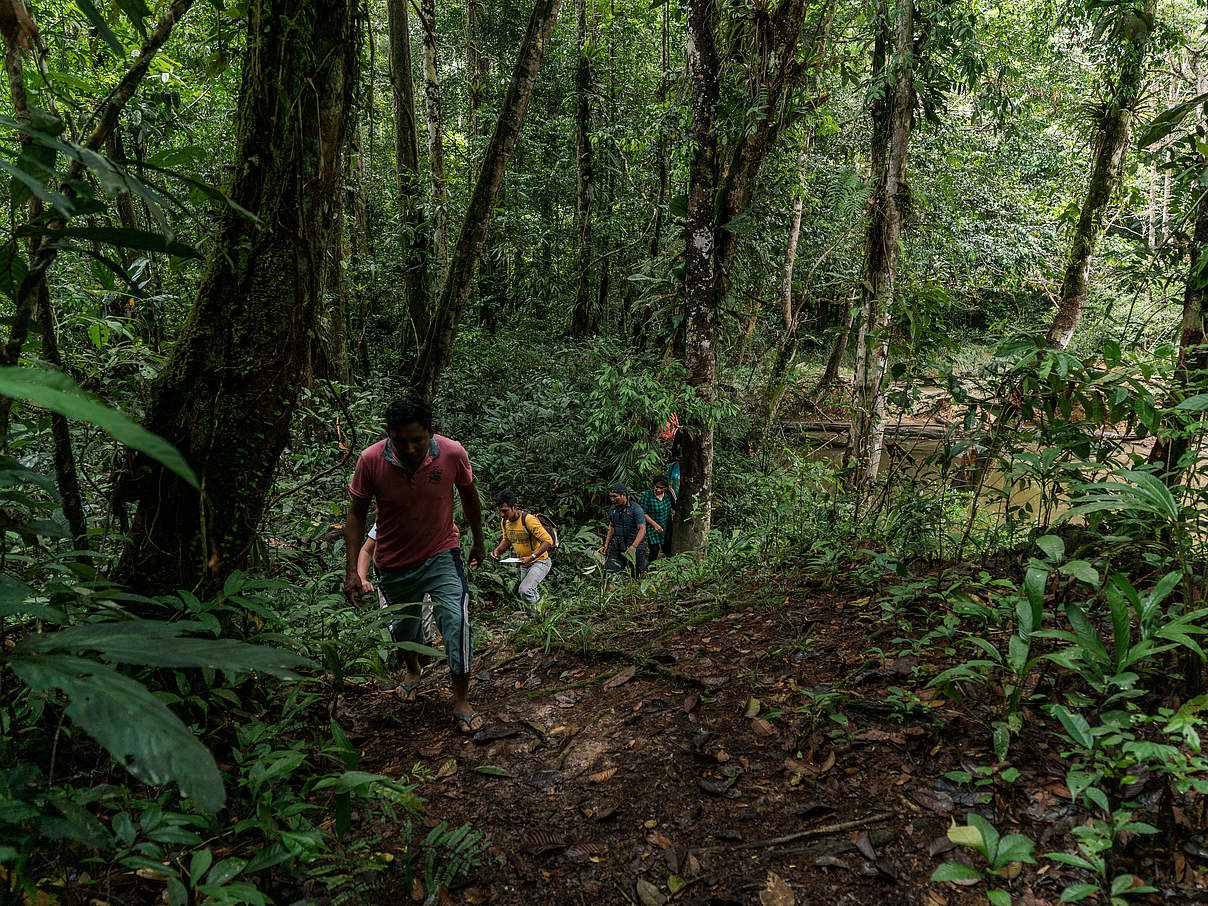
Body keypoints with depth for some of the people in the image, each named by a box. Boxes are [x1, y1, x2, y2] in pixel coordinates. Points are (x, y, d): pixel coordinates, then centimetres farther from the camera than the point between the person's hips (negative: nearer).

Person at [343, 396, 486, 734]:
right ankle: (412, 670, 53)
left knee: (457, 620, -17)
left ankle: (461, 702, -1)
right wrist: (352, 570, -11)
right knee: (403, 624, 19)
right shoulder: (371, 460, -21)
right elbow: (356, 514, -9)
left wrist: (478, 541, 11)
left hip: (441, 554, -1)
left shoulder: (452, 453, -21)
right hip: (394, 563, 1)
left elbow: (469, 496, -1)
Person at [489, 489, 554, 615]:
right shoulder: (504, 522, -2)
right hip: (524, 564, 8)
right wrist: (497, 550, -4)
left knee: (525, 590, -25)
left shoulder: (528, 519, -25)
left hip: (540, 562, -8)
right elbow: (507, 540, 17)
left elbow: (548, 540, -27)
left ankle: (536, 618, -6)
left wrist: (532, 557, -36)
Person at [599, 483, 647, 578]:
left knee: (636, 576, 4)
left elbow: (642, 529, -20)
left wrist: (634, 546, -33)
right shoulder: (613, 508, 8)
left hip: (634, 548, -5)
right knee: (608, 572, -9)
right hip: (616, 547, 5)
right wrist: (606, 545, 14)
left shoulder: (636, 509, -12)